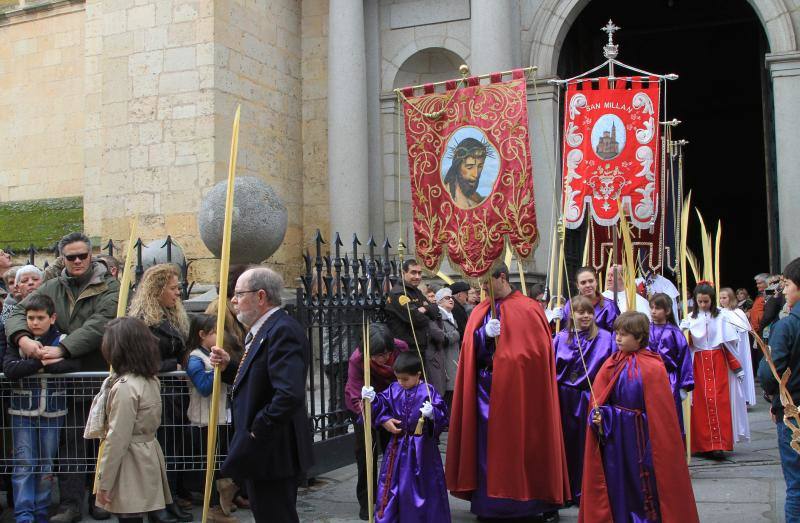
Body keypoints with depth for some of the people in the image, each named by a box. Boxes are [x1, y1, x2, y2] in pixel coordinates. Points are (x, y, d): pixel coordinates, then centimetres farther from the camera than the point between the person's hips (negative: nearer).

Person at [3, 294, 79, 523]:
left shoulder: (62, 341, 1)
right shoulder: (18, 342, 2)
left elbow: (73, 365, -17)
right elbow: (9, 369, -14)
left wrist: (36, 366, -19)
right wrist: (42, 361, -19)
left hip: (52, 412, 0)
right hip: (23, 411, 0)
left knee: (47, 465, 9)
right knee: (24, 465, -3)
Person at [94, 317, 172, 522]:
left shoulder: (125, 387, -20)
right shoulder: (151, 380, 4)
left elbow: (117, 439, -19)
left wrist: (104, 483, -12)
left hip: (131, 464, -8)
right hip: (148, 457, 8)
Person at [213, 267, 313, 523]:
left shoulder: (282, 331, -21)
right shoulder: (262, 330, 13)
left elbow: (290, 394, -31)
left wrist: (257, 430, -22)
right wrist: (230, 365, 3)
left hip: (272, 452, -10)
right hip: (261, 450, 10)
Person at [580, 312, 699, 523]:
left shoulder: (653, 368, -12)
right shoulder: (612, 364, 2)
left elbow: (661, 413, -10)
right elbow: (599, 400, 5)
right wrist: (600, 417, -13)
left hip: (641, 434, -4)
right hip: (614, 436, 4)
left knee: (644, 486, 6)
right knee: (617, 483, 11)